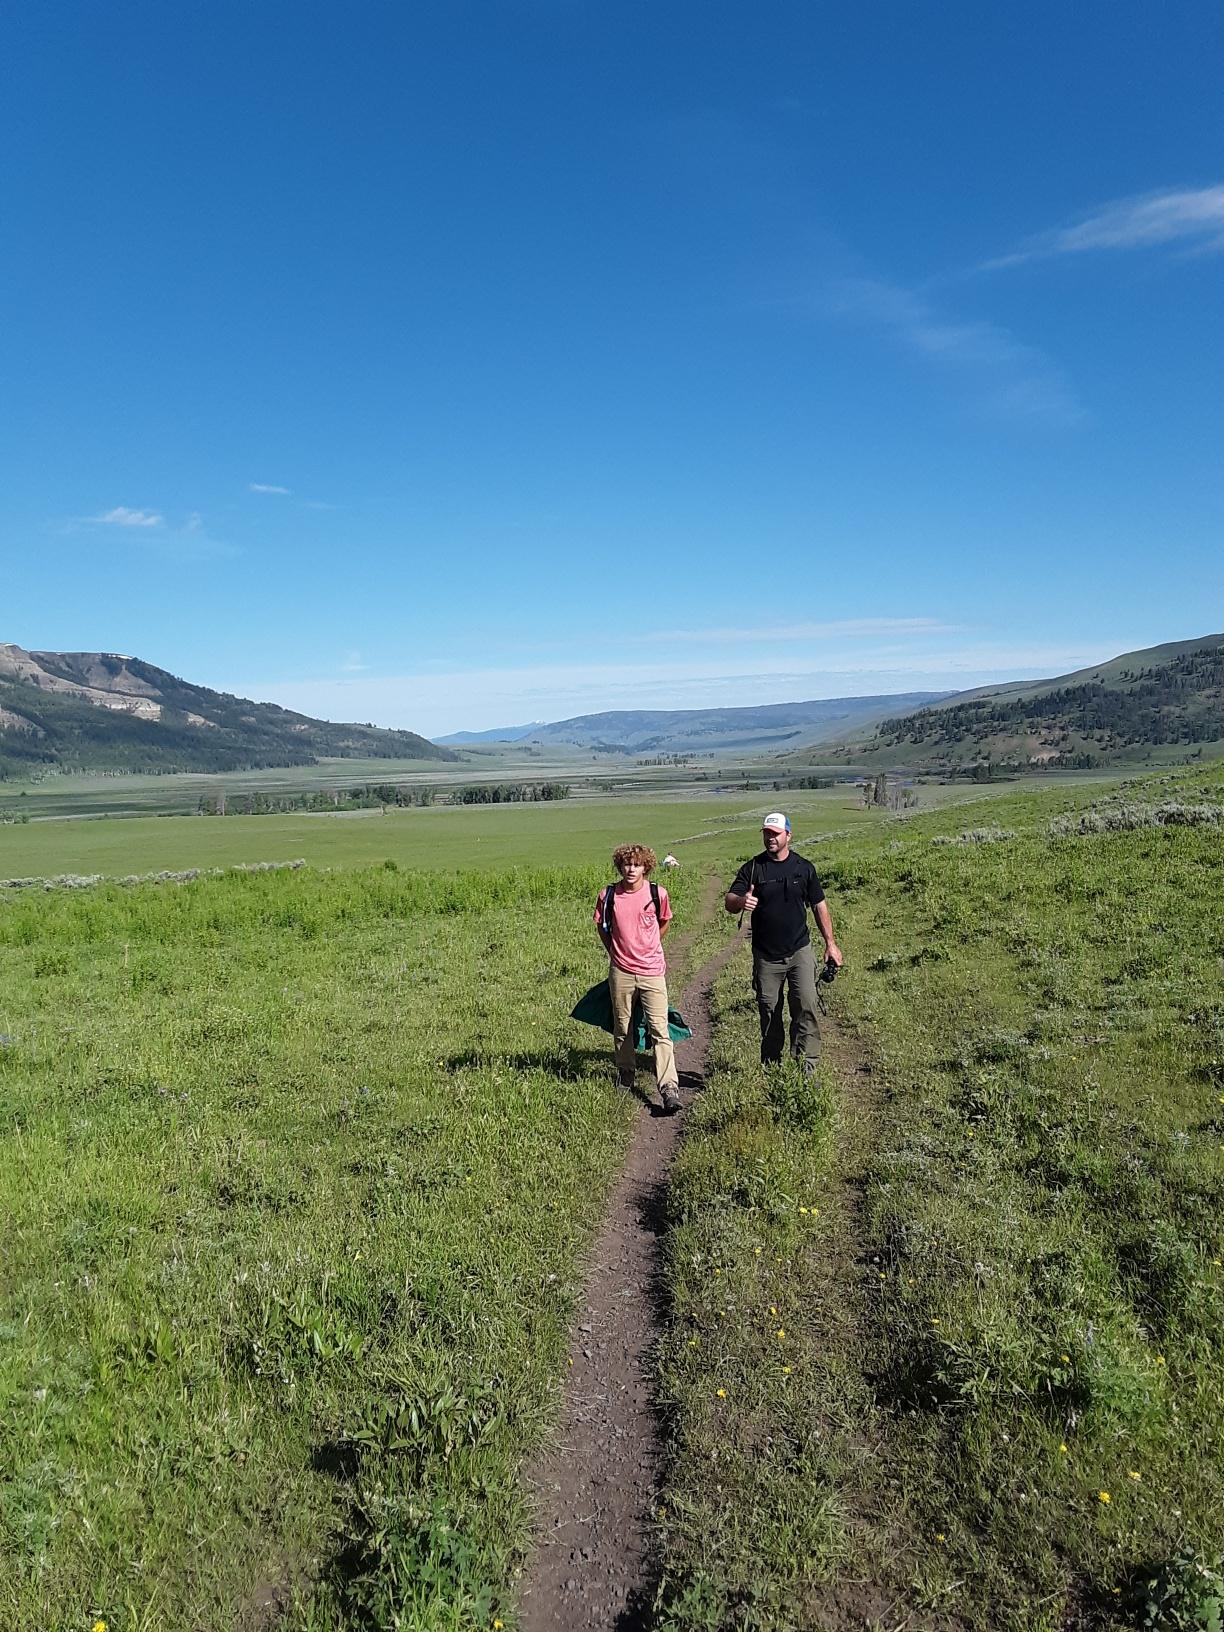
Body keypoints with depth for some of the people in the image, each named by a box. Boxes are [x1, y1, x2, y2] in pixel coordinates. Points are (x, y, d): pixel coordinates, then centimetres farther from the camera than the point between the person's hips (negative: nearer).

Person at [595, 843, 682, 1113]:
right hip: (621, 972, 1)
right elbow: (602, 926, 13)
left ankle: (669, 1089, -9)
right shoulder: (608, 895, -5)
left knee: (659, 1030, -8)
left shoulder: (658, 893, -5)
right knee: (622, 1027, 14)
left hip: (652, 971, -1)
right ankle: (625, 1074, 35)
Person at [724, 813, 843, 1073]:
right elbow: (729, 901, -10)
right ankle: (771, 1069, 18)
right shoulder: (753, 868, 0)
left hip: (799, 951, 0)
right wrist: (740, 901, -35)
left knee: (806, 1007, -12)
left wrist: (830, 943, 9)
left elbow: (819, 905, 12)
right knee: (769, 1013, 6)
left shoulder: (804, 868, 4)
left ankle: (807, 1068, -8)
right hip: (765, 956, 0)